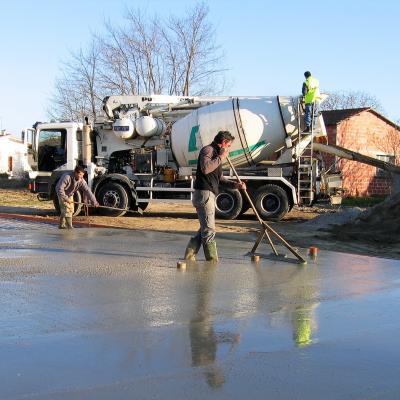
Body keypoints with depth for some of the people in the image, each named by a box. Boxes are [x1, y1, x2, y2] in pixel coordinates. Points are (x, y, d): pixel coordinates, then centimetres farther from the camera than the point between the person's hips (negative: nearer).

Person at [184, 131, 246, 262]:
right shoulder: (208, 150, -8)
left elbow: (220, 179, 27)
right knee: (209, 231, -6)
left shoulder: (217, 154, 23)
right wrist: (221, 157, -18)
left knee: (205, 229, 15)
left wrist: (236, 185, 12)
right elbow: (205, 168, -28)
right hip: (204, 194, -11)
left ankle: (189, 257, 17)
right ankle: (213, 261, -1)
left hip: (209, 195, 11)